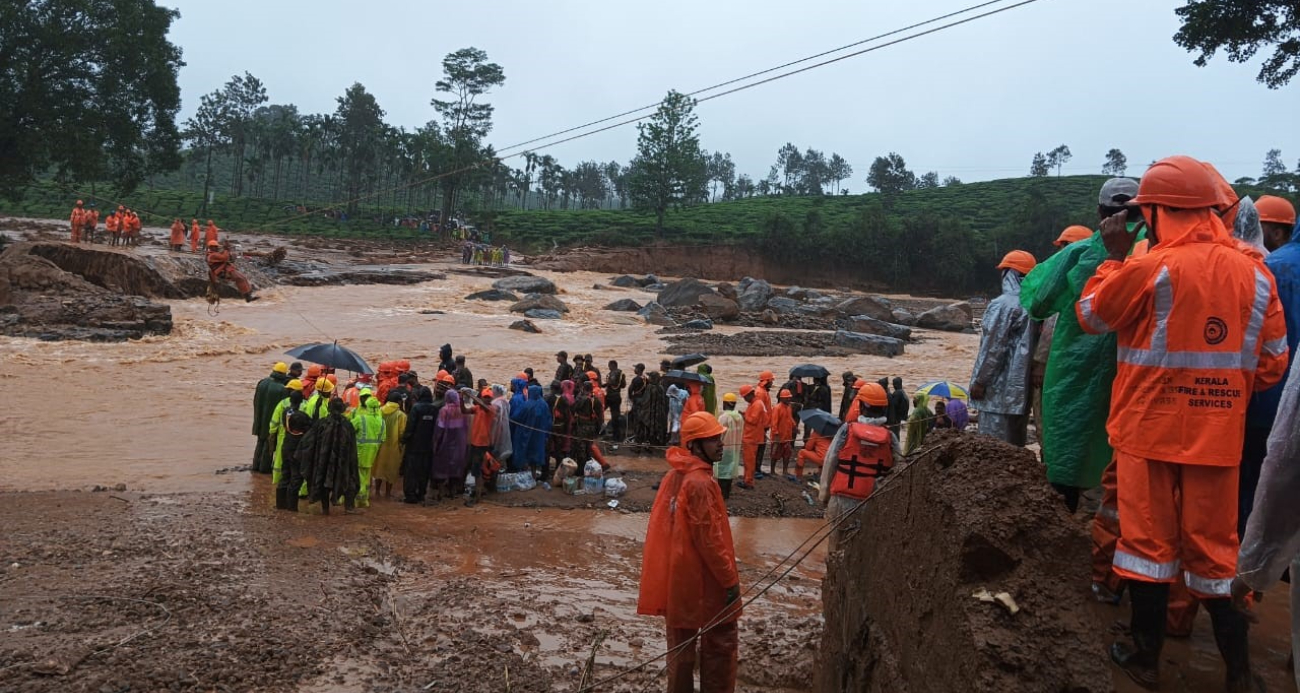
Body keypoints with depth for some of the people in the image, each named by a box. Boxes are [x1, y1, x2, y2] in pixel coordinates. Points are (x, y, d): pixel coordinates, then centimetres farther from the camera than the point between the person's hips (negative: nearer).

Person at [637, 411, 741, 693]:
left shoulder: (674, 475, 6)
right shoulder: (700, 483, -22)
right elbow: (709, 538, -22)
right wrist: (730, 579, -14)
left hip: (675, 575, 9)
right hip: (701, 579, -9)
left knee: (681, 643, 17)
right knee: (720, 643, 6)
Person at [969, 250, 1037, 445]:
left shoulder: (1002, 305, -13)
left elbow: (993, 348, -15)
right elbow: (1029, 346, 13)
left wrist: (979, 381, -8)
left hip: (1000, 388, -8)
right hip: (1021, 386, 8)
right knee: (1015, 443, 13)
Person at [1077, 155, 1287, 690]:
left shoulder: (1150, 270, -14)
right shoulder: (1255, 274, 1)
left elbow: (1091, 316, 1)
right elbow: (1271, 364, 6)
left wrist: (1114, 256, 8)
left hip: (1150, 428, -4)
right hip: (1219, 435, 4)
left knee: (1149, 541, 8)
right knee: (1214, 548, 14)